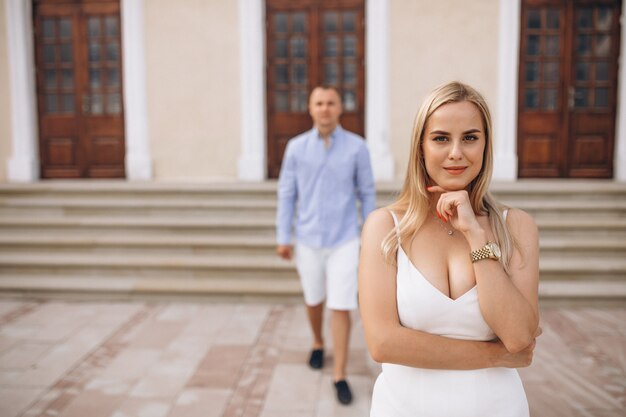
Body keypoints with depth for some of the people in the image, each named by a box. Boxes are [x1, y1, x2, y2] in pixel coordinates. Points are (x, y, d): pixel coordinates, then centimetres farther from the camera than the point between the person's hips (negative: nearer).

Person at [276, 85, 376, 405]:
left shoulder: (357, 147, -5)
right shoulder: (296, 147, -2)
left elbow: (367, 193, 2)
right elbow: (286, 194, 2)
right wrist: (283, 237, 0)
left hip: (344, 241, -2)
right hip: (308, 240, 2)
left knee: (341, 308, -4)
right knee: (313, 300, 18)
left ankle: (340, 376, 9)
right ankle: (318, 343, 46)